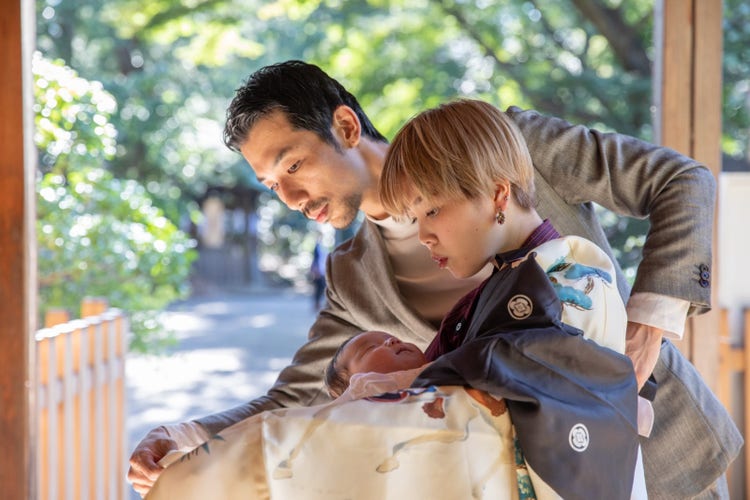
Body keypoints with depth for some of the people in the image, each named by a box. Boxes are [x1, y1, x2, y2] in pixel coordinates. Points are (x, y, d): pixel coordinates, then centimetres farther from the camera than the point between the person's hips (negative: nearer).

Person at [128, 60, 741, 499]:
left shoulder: (505, 141, -13)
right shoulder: (357, 281, -1)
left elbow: (684, 181, -11)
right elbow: (292, 403, 2)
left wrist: (649, 319, -25)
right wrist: (179, 442, -16)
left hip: (671, 446, -3)